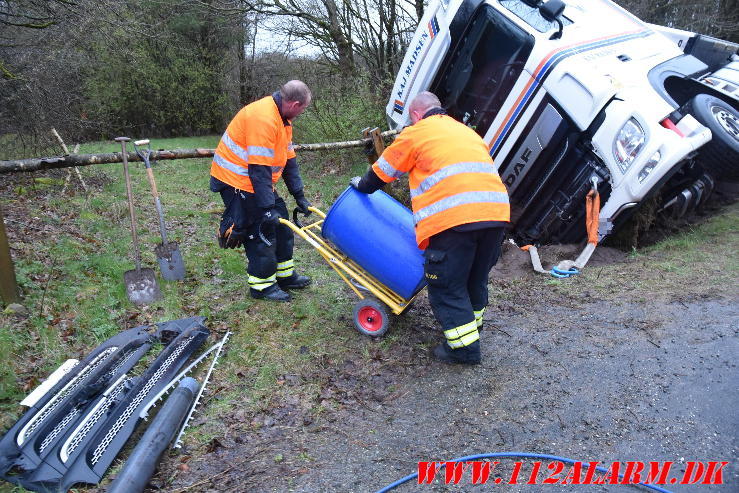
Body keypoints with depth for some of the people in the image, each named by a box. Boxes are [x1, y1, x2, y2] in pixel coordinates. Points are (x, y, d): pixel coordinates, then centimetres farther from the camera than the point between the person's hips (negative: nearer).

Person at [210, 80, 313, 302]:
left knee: (280, 223, 13)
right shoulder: (263, 117, -25)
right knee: (261, 230, -4)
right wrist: (267, 207, -27)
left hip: (258, 179, 10)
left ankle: (285, 274, 25)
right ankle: (262, 284, 11)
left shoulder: (282, 119, 7)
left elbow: (289, 161, 11)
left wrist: (300, 196, 8)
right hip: (237, 181, -10)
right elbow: (259, 169, -28)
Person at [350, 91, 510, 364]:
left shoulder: (416, 132, 11)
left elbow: (383, 170, 19)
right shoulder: (467, 132, 30)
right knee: (476, 278, 23)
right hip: (497, 212, 7)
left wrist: (362, 186, 39)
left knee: (446, 285, 6)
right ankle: (471, 326, 38)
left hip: (453, 217, -7)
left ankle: (464, 346, 9)